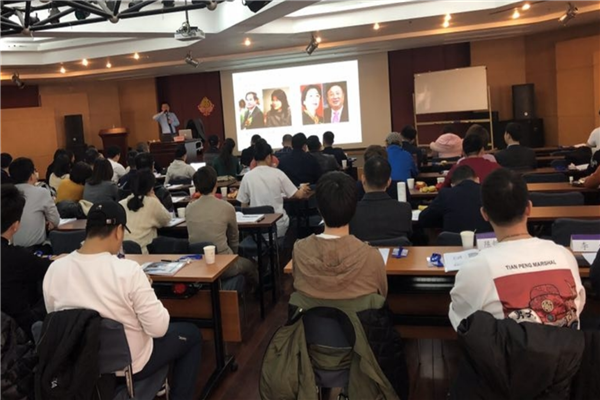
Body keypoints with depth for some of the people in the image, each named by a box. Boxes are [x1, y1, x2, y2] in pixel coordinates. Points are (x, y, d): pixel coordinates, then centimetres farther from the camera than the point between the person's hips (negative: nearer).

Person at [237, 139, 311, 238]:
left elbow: (244, 206, 0)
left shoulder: (247, 176, -5)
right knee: (292, 221, 29)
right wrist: (303, 189, 21)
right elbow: (298, 195, 0)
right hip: (279, 227, -1)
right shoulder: (278, 173, -6)